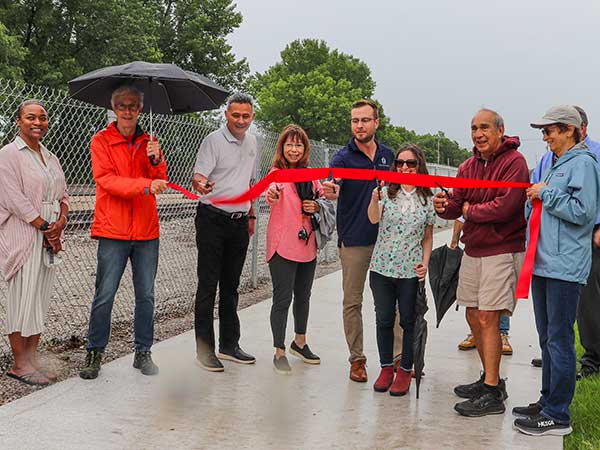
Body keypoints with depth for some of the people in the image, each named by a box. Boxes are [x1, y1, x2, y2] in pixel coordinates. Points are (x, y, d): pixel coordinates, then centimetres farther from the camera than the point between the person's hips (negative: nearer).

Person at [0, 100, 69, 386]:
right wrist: (44, 227, -13)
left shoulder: (50, 157, 17)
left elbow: (63, 194, 16)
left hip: (49, 237, 7)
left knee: (41, 299, 8)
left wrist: (61, 221, -3)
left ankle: (32, 358, 17)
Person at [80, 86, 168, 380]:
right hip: (113, 229, -3)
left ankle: (143, 353, 18)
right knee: (104, 295, -2)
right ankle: (95, 353, 12)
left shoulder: (148, 142, 13)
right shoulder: (101, 141, 1)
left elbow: (160, 181, 8)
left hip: (146, 229, 4)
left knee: (146, 295, 7)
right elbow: (106, 180, -12)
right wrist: (145, 185, -25)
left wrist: (156, 160, -13)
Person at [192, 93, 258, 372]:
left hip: (239, 221, 6)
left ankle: (229, 345, 20)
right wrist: (201, 184, -41)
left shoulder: (252, 142, 13)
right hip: (213, 220, -6)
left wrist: (251, 215, 20)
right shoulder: (214, 140, -8)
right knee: (208, 285, -3)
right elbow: (198, 176, -18)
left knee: (231, 286, 12)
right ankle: (204, 349, 3)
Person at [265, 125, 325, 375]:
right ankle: (279, 352, 9)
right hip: (283, 246, -6)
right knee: (282, 299, -3)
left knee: (303, 296, 18)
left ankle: (300, 342, 36)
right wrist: (272, 193, -55)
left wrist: (317, 207, -3)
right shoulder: (277, 173, -9)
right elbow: (272, 193, -32)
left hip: (307, 244, 6)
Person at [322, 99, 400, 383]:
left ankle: (399, 356, 13)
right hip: (354, 241, -3)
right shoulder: (344, 157, -5)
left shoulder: (388, 155, 9)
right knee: (352, 302, 4)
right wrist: (329, 191, -47)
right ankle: (357, 359, 15)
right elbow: (333, 188, -23)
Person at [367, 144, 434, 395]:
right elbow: (373, 219, -20)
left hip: (411, 270, 0)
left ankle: (405, 370, 19)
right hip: (382, 266, 0)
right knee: (384, 319, 9)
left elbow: (428, 236, 11)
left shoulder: (427, 199, 4)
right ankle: (386, 367, 24)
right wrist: (375, 199, -39)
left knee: (408, 321, 4)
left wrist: (425, 262, -3)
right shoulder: (387, 192, 0)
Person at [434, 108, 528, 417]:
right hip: (473, 250, 8)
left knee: (487, 319, -9)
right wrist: (445, 207, -15)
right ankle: (490, 379, 27)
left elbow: (505, 206, -22)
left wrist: (469, 210, -9)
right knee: (474, 317, 11)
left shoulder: (514, 162, -11)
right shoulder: (469, 166, 12)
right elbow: (458, 203, 8)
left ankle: (493, 394, -2)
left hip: (501, 250, -8)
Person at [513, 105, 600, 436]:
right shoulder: (555, 165, 18)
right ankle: (548, 402, 26)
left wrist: (546, 194, -11)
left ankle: (557, 416, 3)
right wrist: (534, 200, 7)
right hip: (543, 263, 9)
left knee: (559, 340, -4)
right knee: (547, 338, 15)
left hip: (565, 267, -9)